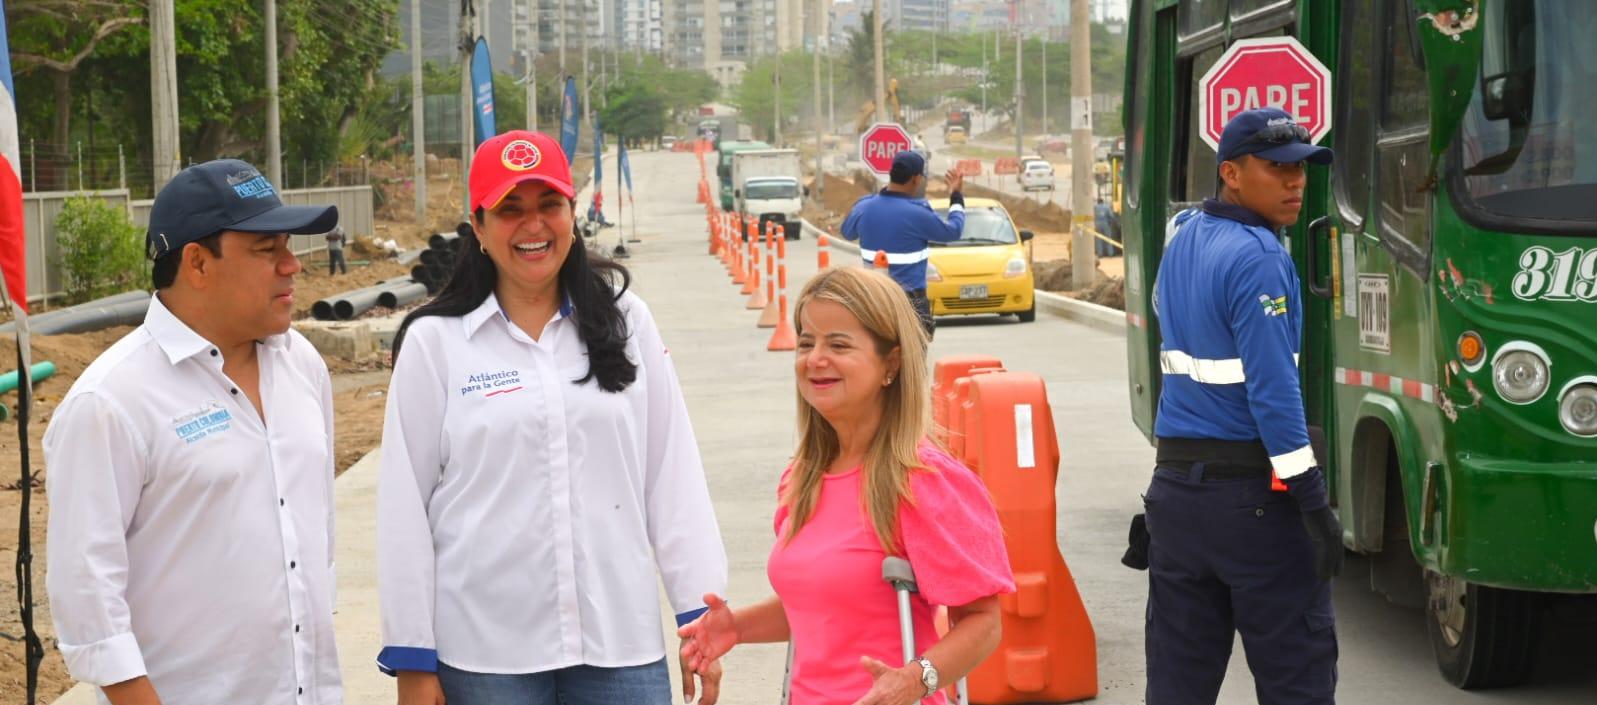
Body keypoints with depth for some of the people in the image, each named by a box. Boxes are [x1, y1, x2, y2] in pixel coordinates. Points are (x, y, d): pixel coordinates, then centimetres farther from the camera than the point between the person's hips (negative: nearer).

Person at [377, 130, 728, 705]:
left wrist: (699, 613, 3)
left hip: (620, 643, 1)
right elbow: (405, 504, 0)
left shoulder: (626, 323, 4)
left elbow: (673, 476, 5)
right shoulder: (434, 342, -1)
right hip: (485, 653, -1)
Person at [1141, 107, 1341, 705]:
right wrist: (1313, 501, -18)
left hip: (1174, 486, 8)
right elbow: (1273, 390, -20)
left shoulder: (1181, 238, 12)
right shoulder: (1258, 258, -15)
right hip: (1254, 496, -8)